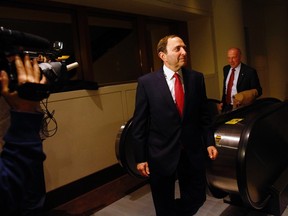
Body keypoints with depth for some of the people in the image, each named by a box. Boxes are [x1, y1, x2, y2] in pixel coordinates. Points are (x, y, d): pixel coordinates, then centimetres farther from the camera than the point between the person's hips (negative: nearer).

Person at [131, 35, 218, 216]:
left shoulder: (196, 78, 1)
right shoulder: (146, 82, -8)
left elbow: (204, 115, 8)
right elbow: (139, 124, -6)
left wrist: (209, 142, 4)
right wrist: (140, 158, -6)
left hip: (193, 152, 3)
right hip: (161, 155, -2)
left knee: (197, 198, 16)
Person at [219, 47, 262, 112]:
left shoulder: (250, 71, -13)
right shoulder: (226, 69, 5)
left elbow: (258, 91, -8)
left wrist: (244, 98, -23)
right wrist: (222, 102, 10)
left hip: (241, 109, -5)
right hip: (226, 107, 5)